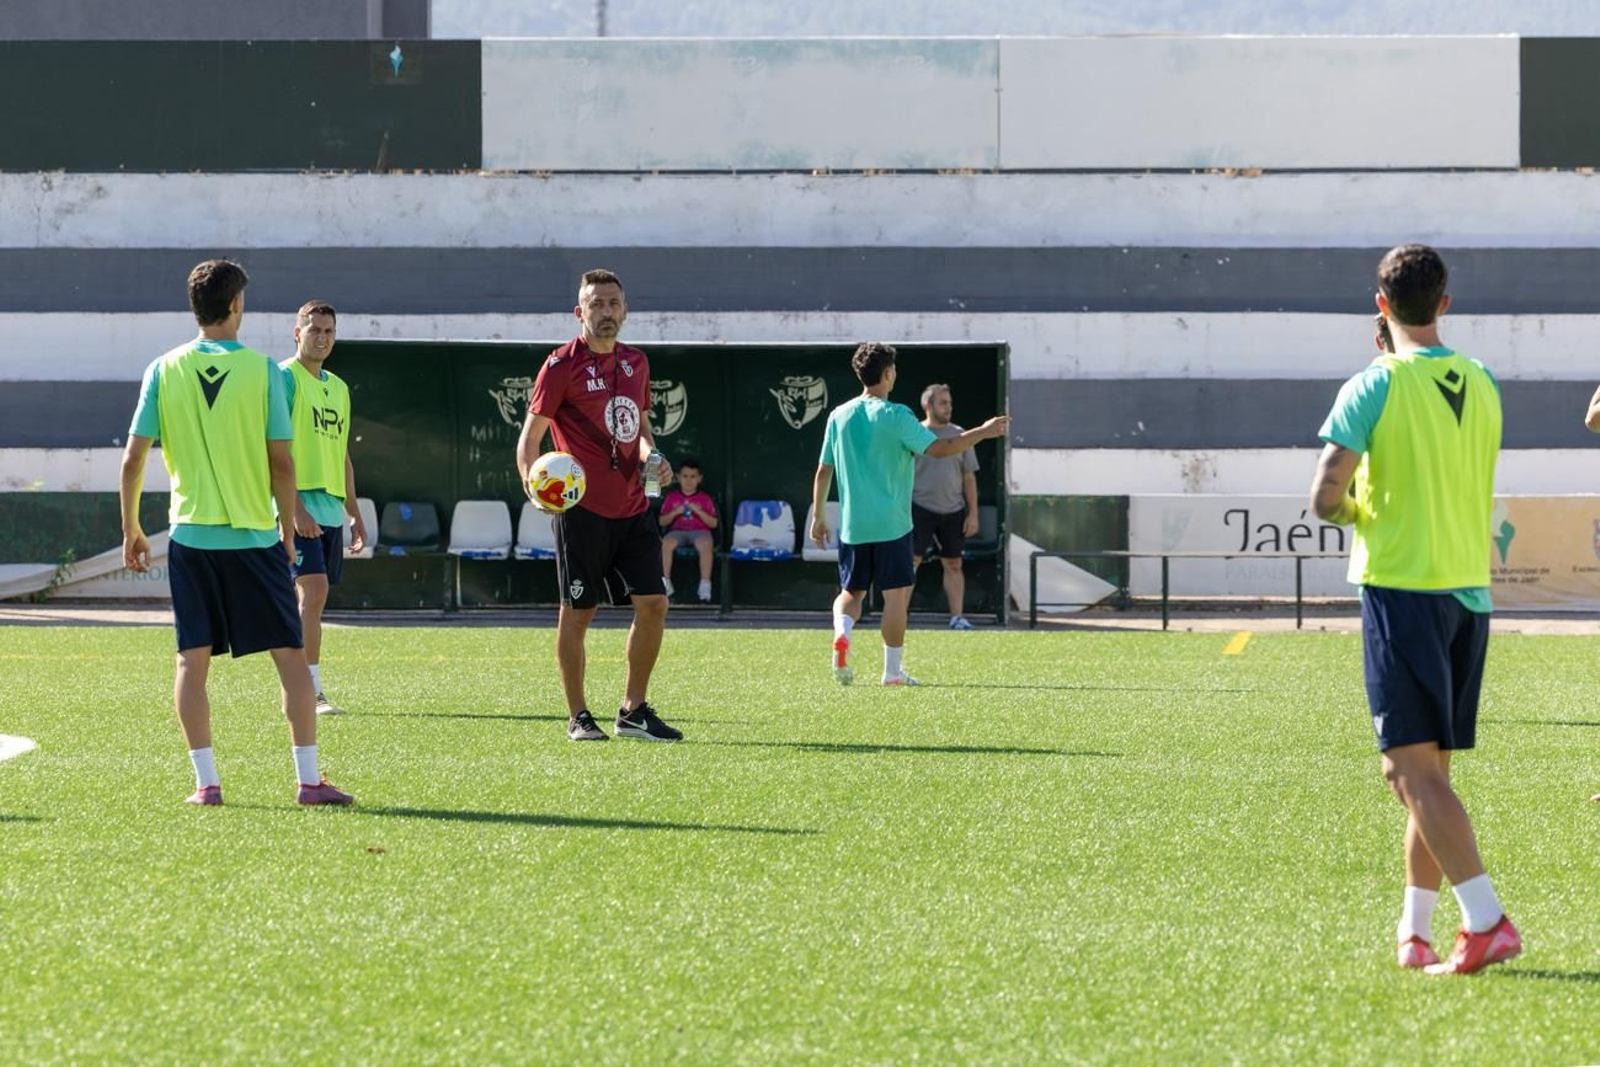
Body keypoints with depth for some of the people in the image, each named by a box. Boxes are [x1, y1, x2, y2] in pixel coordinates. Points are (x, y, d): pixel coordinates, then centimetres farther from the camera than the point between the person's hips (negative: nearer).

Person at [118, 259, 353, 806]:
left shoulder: (165, 370, -1)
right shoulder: (261, 370, -6)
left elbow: (133, 459, -1)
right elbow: (282, 463, -5)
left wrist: (131, 530, 10)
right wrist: (288, 528, 8)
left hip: (191, 535, 2)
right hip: (255, 535, -2)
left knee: (193, 659, 6)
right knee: (289, 655, 3)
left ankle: (206, 781, 1)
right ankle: (309, 779, 0)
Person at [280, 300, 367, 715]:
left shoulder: (338, 387, 20)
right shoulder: (285, 377, -5)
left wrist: (354, 514, 21)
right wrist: (295, 506, -20)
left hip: (331, 508, 8)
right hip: (299, 505, -8)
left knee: (313, 598, 7)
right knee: (313, 590, -16)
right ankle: (311, 692, -18)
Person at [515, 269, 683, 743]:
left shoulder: (636, 362, 13)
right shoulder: (562, 365, -6)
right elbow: (530, 435, -5)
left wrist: (652, 455, 5)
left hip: (632, 506, 6)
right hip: (582, 509, -6)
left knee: (654, 603, 0)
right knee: (577, 612, 0)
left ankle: (634, 711, 13)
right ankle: (578, 717, 10)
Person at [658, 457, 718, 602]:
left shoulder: (705, 499, 9)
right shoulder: (672, 497, 12)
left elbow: (713, 523, 4)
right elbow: (662, 522, 10)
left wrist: (699, 511, -10)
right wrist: (675, 512, -7)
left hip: (700, 531, -1)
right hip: (677, 531, 1)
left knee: (706, 544, -37)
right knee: (666, 543, -34)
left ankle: (705, 585, -35)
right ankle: (665, 582, -25)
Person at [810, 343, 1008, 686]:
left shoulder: (839, 416, 6)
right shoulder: (895, 415, -10)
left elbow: (823, 471, 10)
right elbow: (937, 448, -14)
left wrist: (818, 516, 19)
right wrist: (983, 432, -5)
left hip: (852, 525, 4)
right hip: (891, 525, -4)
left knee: (851, 592, 14)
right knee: (896, 594, 3)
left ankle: (842, 633, -16)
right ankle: (893, 670, 5)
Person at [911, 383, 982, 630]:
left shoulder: (959, 436, 8)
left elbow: (969, 477, 10)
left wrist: (973, 514, 4)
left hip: (953, 511, 4)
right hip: (920, 509, -4)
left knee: (953, 565, 5)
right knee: (911, 562, -9)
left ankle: (957, 617, 8)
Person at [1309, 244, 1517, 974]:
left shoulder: (1375, 387, -11)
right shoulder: (1481, 386, 8)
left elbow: (1326, 498, -14)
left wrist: (1358, 515, 6)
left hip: (1401, 586, -6)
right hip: (1468, 589, 6)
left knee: (1414, 768, -8)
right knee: (1431, 771, 13)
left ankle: (1486, 922, -18)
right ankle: (1414, 934, 15)